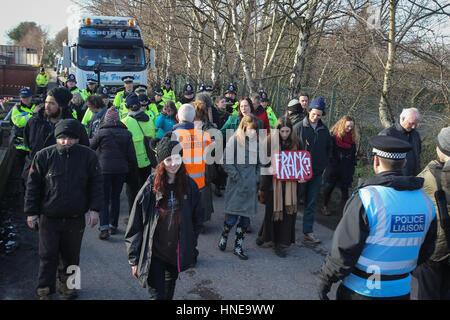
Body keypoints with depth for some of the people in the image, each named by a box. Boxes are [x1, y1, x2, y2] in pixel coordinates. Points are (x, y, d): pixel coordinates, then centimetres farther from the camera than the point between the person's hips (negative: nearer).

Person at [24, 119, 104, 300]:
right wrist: (31, 212, 0)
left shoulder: (88, 156, -3)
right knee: (48, 256, 4)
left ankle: (67, 284, 36)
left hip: (75, 218, 1)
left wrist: (94, 209, -3)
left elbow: (96, 184, 3)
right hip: (49, 218, -1)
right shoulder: (44, 156, -5)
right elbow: (33, 185, 1)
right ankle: (45, 291, 21)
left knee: (71, 256, 15)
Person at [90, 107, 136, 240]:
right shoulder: (126, 133, 3)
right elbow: (131, 155, 2)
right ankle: (113, 225, 21)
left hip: (105, 169, -3)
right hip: (121, 170, 3)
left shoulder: (101, 133, -7)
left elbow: (90, 147, 7)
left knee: (104, 199, 1)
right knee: (115, 197, 15)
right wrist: (132, 167, 13)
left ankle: (104, 228, -10)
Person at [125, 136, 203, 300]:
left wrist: (191, 246, 7)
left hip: (177, 254, 3)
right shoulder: (150, 187, -11)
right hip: (154, 254, -3)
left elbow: (197, 219, 10)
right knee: (157, 294, -4)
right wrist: (134, 259, -7)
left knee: (169, 291, 21)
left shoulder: (189, 186, -2)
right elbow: (135, 226, -7)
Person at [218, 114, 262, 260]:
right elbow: (227, 162, -11)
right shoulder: (235, 140, -7)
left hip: (251, 187, 5)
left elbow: (260, 162, 18)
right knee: (232, 218, -3)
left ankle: (238, 246, 19)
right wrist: (238, 178, -13)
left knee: (246, 218, 7)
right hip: (236, 187, -5)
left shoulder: (256, 142, 10)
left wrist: (257, 177, 5)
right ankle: (224, 236, 26)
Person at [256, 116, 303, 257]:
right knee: (272, 211, 7)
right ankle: (265, 236, 32)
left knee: (287, 212, 3)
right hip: (274, 182, -3)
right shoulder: (271, 142, -7)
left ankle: (280, 243, 16)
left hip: (289, 184, 3)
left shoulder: (296, 144, 3)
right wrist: (262, 187, -8)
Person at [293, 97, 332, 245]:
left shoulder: (324, 130, 7)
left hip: (317, 172, 4)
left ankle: (307, 232, 12)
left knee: (311, 203, 7)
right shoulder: (298, 127, -7)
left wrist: (324, 164, 8)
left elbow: (328, 148, 19)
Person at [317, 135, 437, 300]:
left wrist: (325, 279, -7)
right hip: (401, 291, 5)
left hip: (361, 291, -5)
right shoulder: (425, 200, -2)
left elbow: (344, 248, -20)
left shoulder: (366, 198, -21)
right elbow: (426, 250, 10)